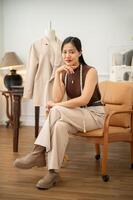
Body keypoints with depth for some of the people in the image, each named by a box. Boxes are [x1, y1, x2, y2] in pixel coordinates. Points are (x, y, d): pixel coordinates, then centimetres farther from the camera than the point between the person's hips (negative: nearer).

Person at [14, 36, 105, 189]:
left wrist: (56, 106, -19)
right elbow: (57, 98, -8)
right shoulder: (64, 73, 6)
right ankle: (53, 172, -32)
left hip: (94, 114, -5)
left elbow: (84, 99, -22)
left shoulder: (90, 71, -10)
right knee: (60, 125, -32)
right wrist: (57, 74, -14)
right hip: (75, 116, 5)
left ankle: (38, 153, -26)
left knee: (56, 111, -30)